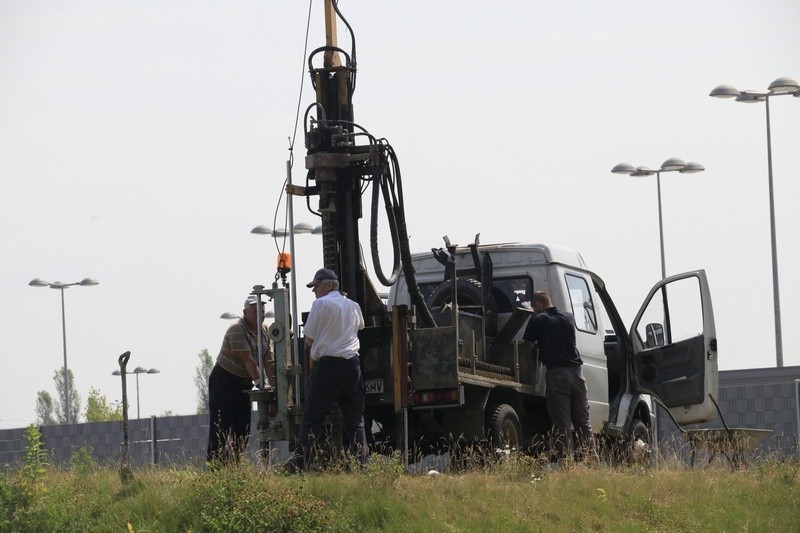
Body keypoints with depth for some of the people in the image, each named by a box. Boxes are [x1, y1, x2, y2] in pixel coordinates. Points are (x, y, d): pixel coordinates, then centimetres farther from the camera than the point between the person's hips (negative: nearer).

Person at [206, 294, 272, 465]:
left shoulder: (263, 331, 6)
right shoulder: (237, 330, -19)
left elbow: (268, 359, 1)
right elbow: (248, 360, -26)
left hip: (244, 383, 8)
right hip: (224, 381, -8)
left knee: (242, 428, 4)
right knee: (220, 427, -10)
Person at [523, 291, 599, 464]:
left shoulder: (537, 320, -1)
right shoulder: (569, 318, 14)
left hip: (556, 373, -4)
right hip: (576, 372, 5)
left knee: (562, 425, -5)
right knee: (583, 423, 10)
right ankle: (592, 460, 5)